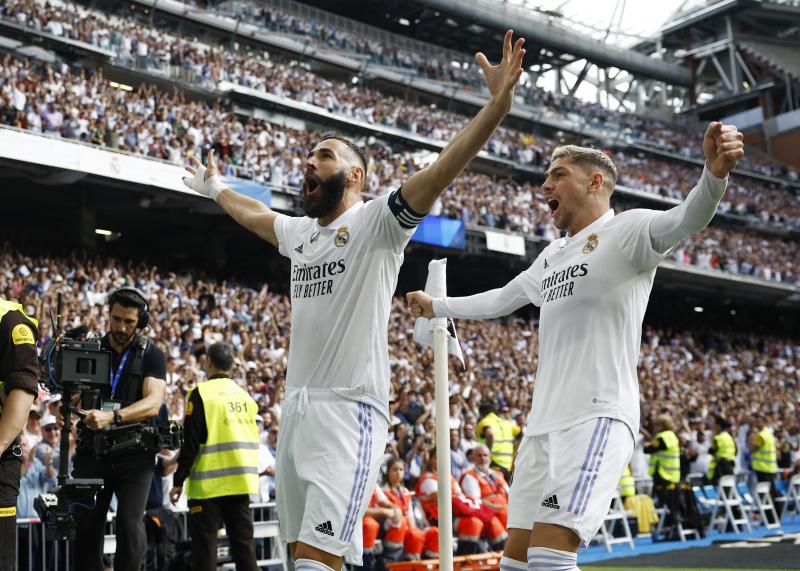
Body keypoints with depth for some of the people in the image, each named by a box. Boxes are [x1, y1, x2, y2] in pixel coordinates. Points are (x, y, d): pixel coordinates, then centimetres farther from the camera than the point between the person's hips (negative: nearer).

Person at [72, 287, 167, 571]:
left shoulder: (151, 355, 1)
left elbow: (153, 403, -13)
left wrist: (112, 417, -29)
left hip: (134, 454, -2)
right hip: (92, 451, 3)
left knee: (130, 522, -15)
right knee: (86, 525, 2)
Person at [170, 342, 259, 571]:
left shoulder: (201, 394, -8)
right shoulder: (245, 395, 9)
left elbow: (191, 443, -10)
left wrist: (178, 481, -4)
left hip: (209, 483, -5)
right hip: (241, 481, 5)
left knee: (204, 544, 0)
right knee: (243, 542, 11)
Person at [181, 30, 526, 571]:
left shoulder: (376, 221, -4)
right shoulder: (299, 232, 17)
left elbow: (445, 167, -18)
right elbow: (253, 213, 40)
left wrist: (499, 102, -29)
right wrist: (214, 187, 55)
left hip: (350, 409, -8)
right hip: (297, 405, 8)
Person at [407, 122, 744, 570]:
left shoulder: (626, 230, -3)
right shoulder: (552, 256, 22)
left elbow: (687, 219, -24)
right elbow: (500, 299, 38)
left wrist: (715, 174, -45)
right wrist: (437, 306, 48)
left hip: (597, 420, -9)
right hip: (544, 424, 9)